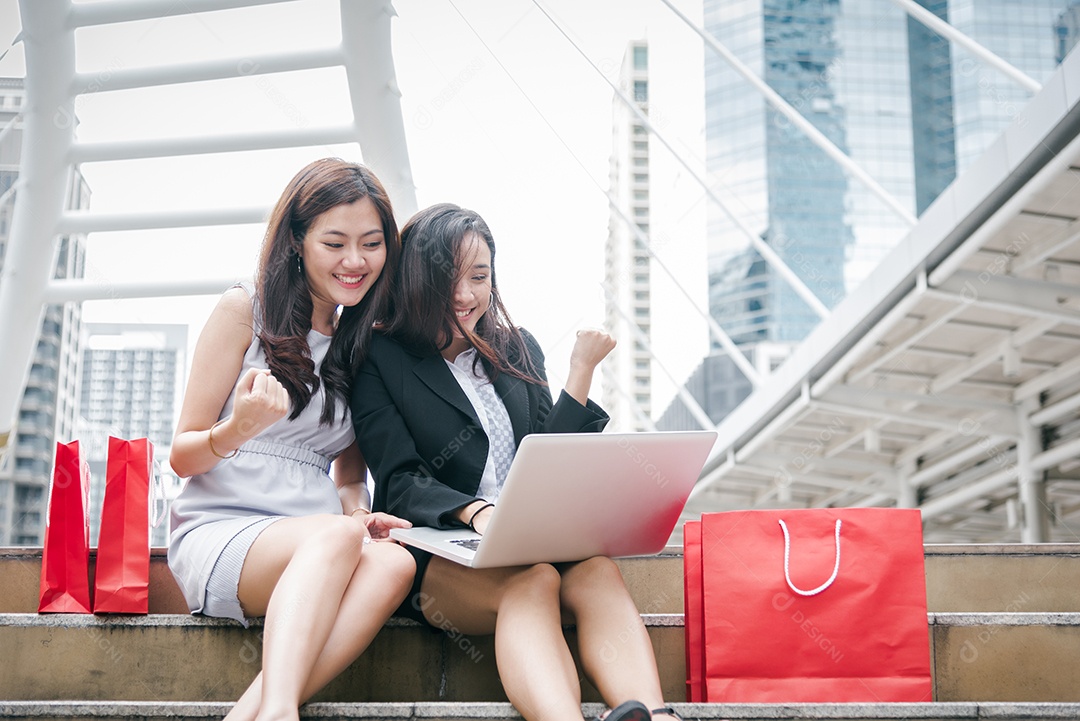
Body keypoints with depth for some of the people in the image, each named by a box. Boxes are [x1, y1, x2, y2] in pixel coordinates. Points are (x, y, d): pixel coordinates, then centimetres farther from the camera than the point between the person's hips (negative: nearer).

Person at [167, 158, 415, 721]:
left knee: (393, 563, -32)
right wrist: (238, 430, -20)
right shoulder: (246, 310, 3)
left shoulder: (364, 343, 17)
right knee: (337, 537, -36)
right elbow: (183, 457, 3)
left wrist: (358, 514, -3)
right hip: (218, 533, -4)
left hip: (315, 549, 4)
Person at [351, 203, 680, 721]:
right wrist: (475, 512, -26)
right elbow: (400, 483, -7)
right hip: (434, 554, -3)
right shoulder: (381, 360, 4)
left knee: (597, 571, -31)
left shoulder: (518, 350, 19)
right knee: (533, 583, -36)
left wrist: (582, 370, 2)